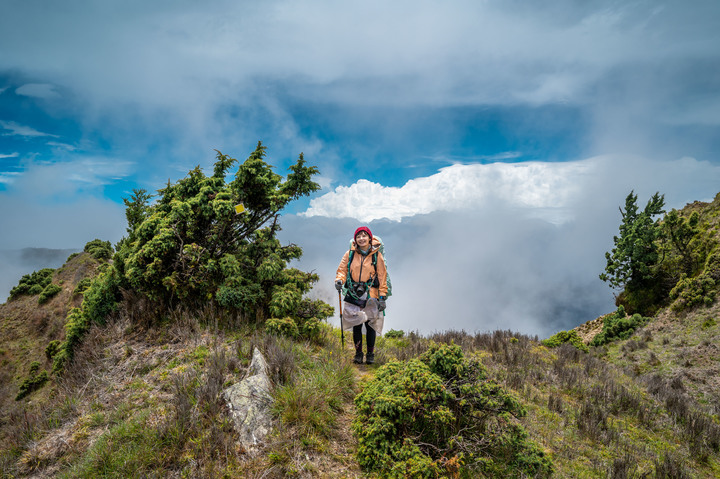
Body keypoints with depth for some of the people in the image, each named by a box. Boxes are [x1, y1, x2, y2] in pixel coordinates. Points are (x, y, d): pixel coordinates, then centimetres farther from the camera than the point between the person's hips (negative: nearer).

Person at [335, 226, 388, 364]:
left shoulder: (376, 255, 0)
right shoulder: (350, 253, 3)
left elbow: (382, 276, 2)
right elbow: (342, 269, 9)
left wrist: (382, 297, -3)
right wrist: (339, 280, -13)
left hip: (371, 295, -1)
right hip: (353, 295, 1)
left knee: (370, 325, 2)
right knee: (356, 325, 6)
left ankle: (370, 354, 16)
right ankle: (358, 353, 19)